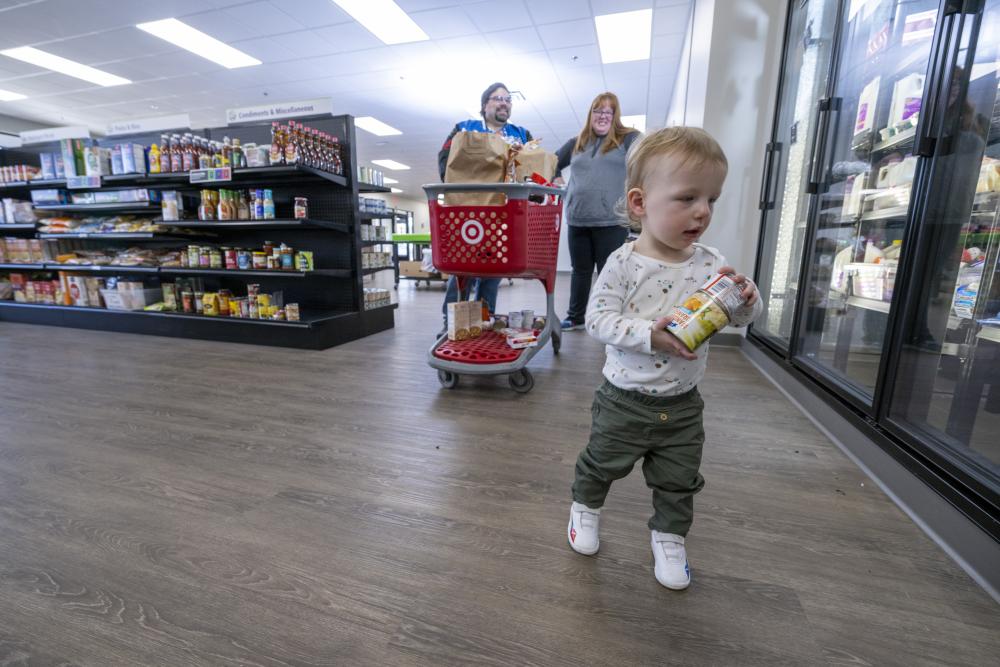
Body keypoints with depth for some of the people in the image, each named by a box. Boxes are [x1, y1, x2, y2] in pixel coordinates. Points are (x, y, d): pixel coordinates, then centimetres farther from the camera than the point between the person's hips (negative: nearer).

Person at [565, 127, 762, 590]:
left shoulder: (710, 263, -5)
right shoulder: (624, 263, -17)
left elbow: (743, 317, 2)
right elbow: (597, 319, -20)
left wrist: (745, 297, -20)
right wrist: (648, 333, -32)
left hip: (682, 403, 4)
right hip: (625, 399, -3)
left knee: (679, 481, 19)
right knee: (602, 463, 19)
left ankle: (669, 537, 45)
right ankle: (586, 507, 48)